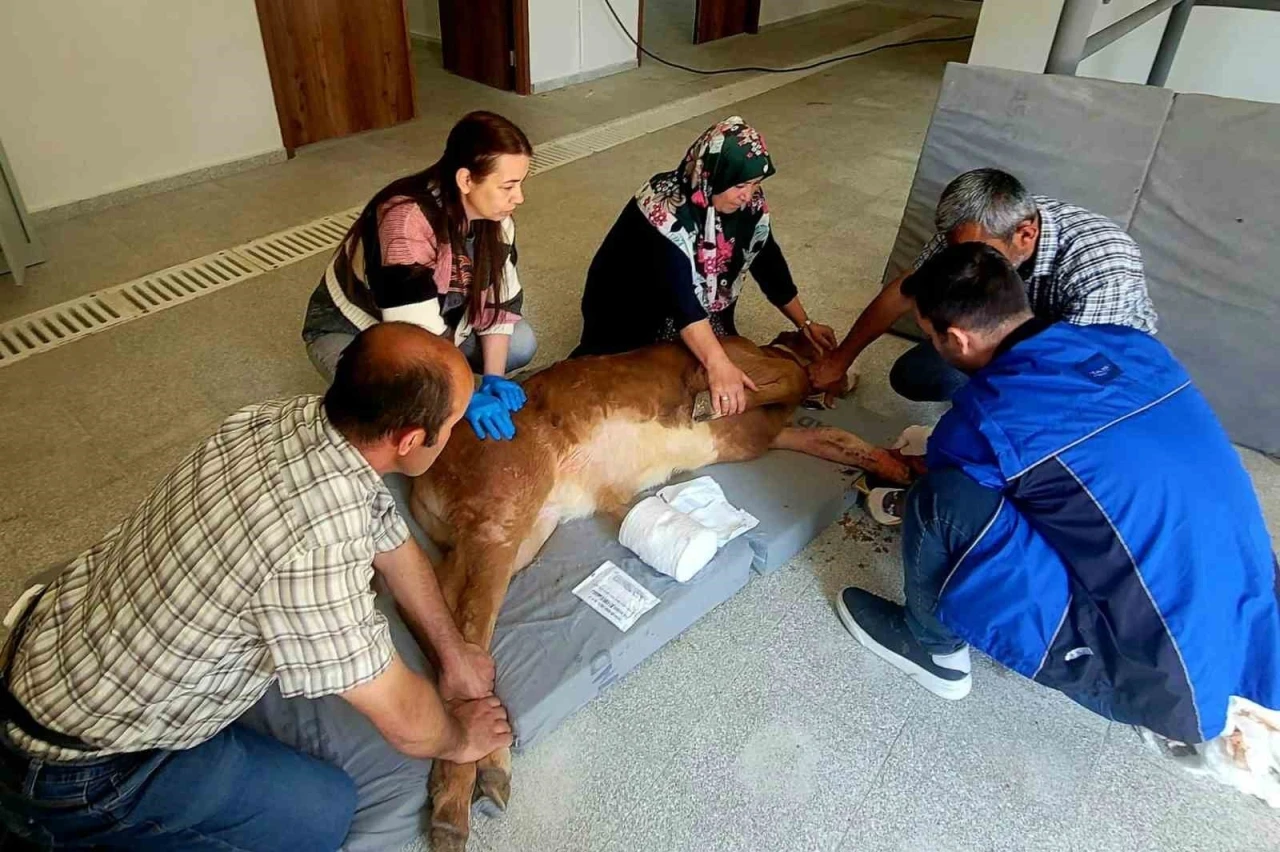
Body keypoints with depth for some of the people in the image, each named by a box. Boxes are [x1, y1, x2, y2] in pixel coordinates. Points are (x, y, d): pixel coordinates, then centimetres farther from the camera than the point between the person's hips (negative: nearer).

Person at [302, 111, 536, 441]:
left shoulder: (493, 215, -15)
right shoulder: (406, 220, -37)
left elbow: (500, 299, -10)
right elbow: (414, 333, -39)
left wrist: (493, 377, -22)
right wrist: (466, 399, -38)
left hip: (436, 315, 6)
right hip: (351, 328, -6)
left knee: (521, 345, -12)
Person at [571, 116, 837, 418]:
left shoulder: (748, 204, -14)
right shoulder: (664, 209, -34)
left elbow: (768, 262, -2)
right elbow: (679, 294, -44)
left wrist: (805, 324, 1)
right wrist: (717, 364, -53)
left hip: (703, 306, 6)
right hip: (628, 311, -5)